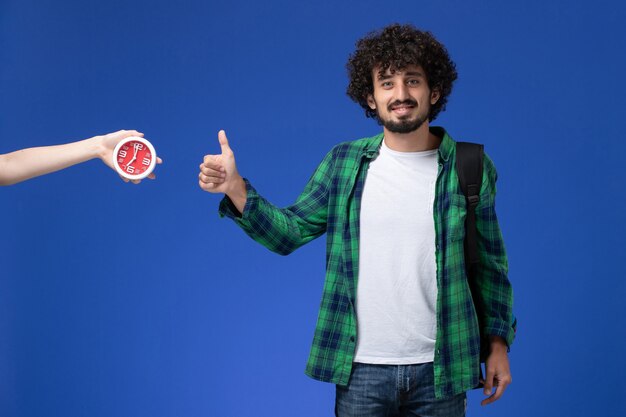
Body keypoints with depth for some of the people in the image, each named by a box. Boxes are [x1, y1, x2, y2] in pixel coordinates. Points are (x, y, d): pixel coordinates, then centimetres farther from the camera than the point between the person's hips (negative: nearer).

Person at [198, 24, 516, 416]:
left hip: (439, 371, 0)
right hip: (360, 369, 1)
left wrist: (498, 341, 4)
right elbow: (289, 231, 4)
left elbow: (490, 264, 5)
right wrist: (235, 188, -10)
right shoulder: (343, 163, 2)